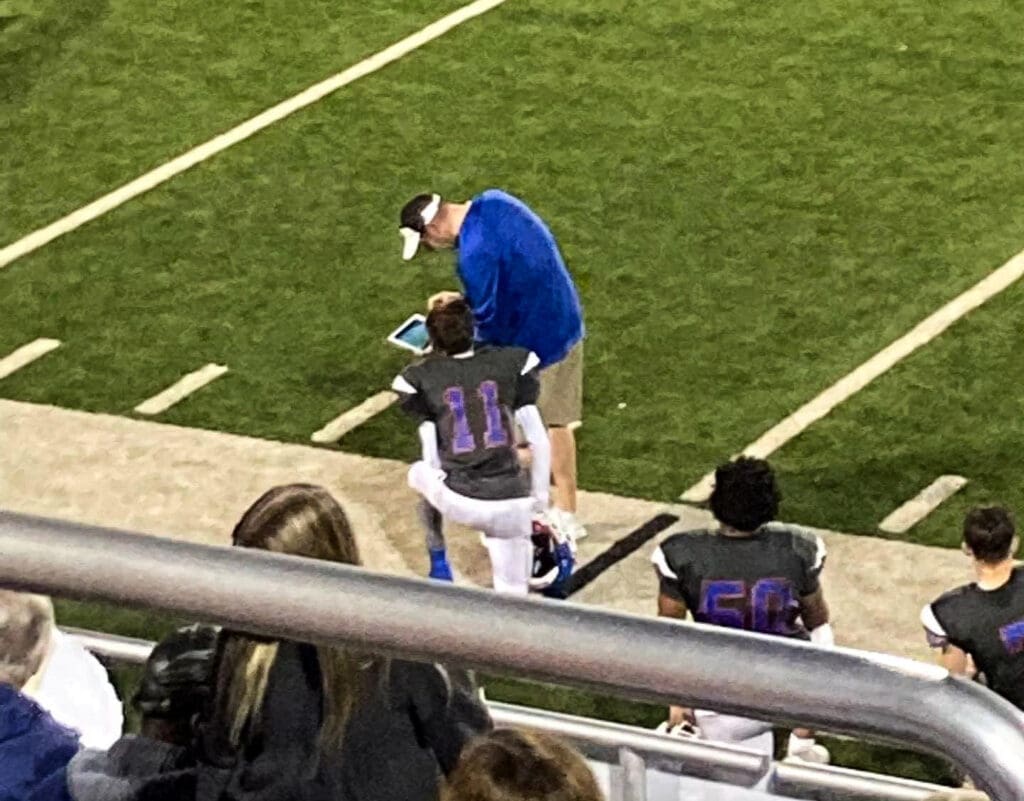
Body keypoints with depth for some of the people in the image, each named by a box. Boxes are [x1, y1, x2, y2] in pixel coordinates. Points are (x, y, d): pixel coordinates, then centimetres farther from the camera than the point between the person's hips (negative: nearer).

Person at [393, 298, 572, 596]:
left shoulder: (421, 377, 7)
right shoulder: (512, 363, 9)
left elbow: (431, 458, 6)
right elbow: (539, 441, 8)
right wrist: (539, 497, 18)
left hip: (458, 502, -1)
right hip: (511, 505, 1)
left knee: (421, 474, 35)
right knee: (512, 598, 18)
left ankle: (439, 565, 32)